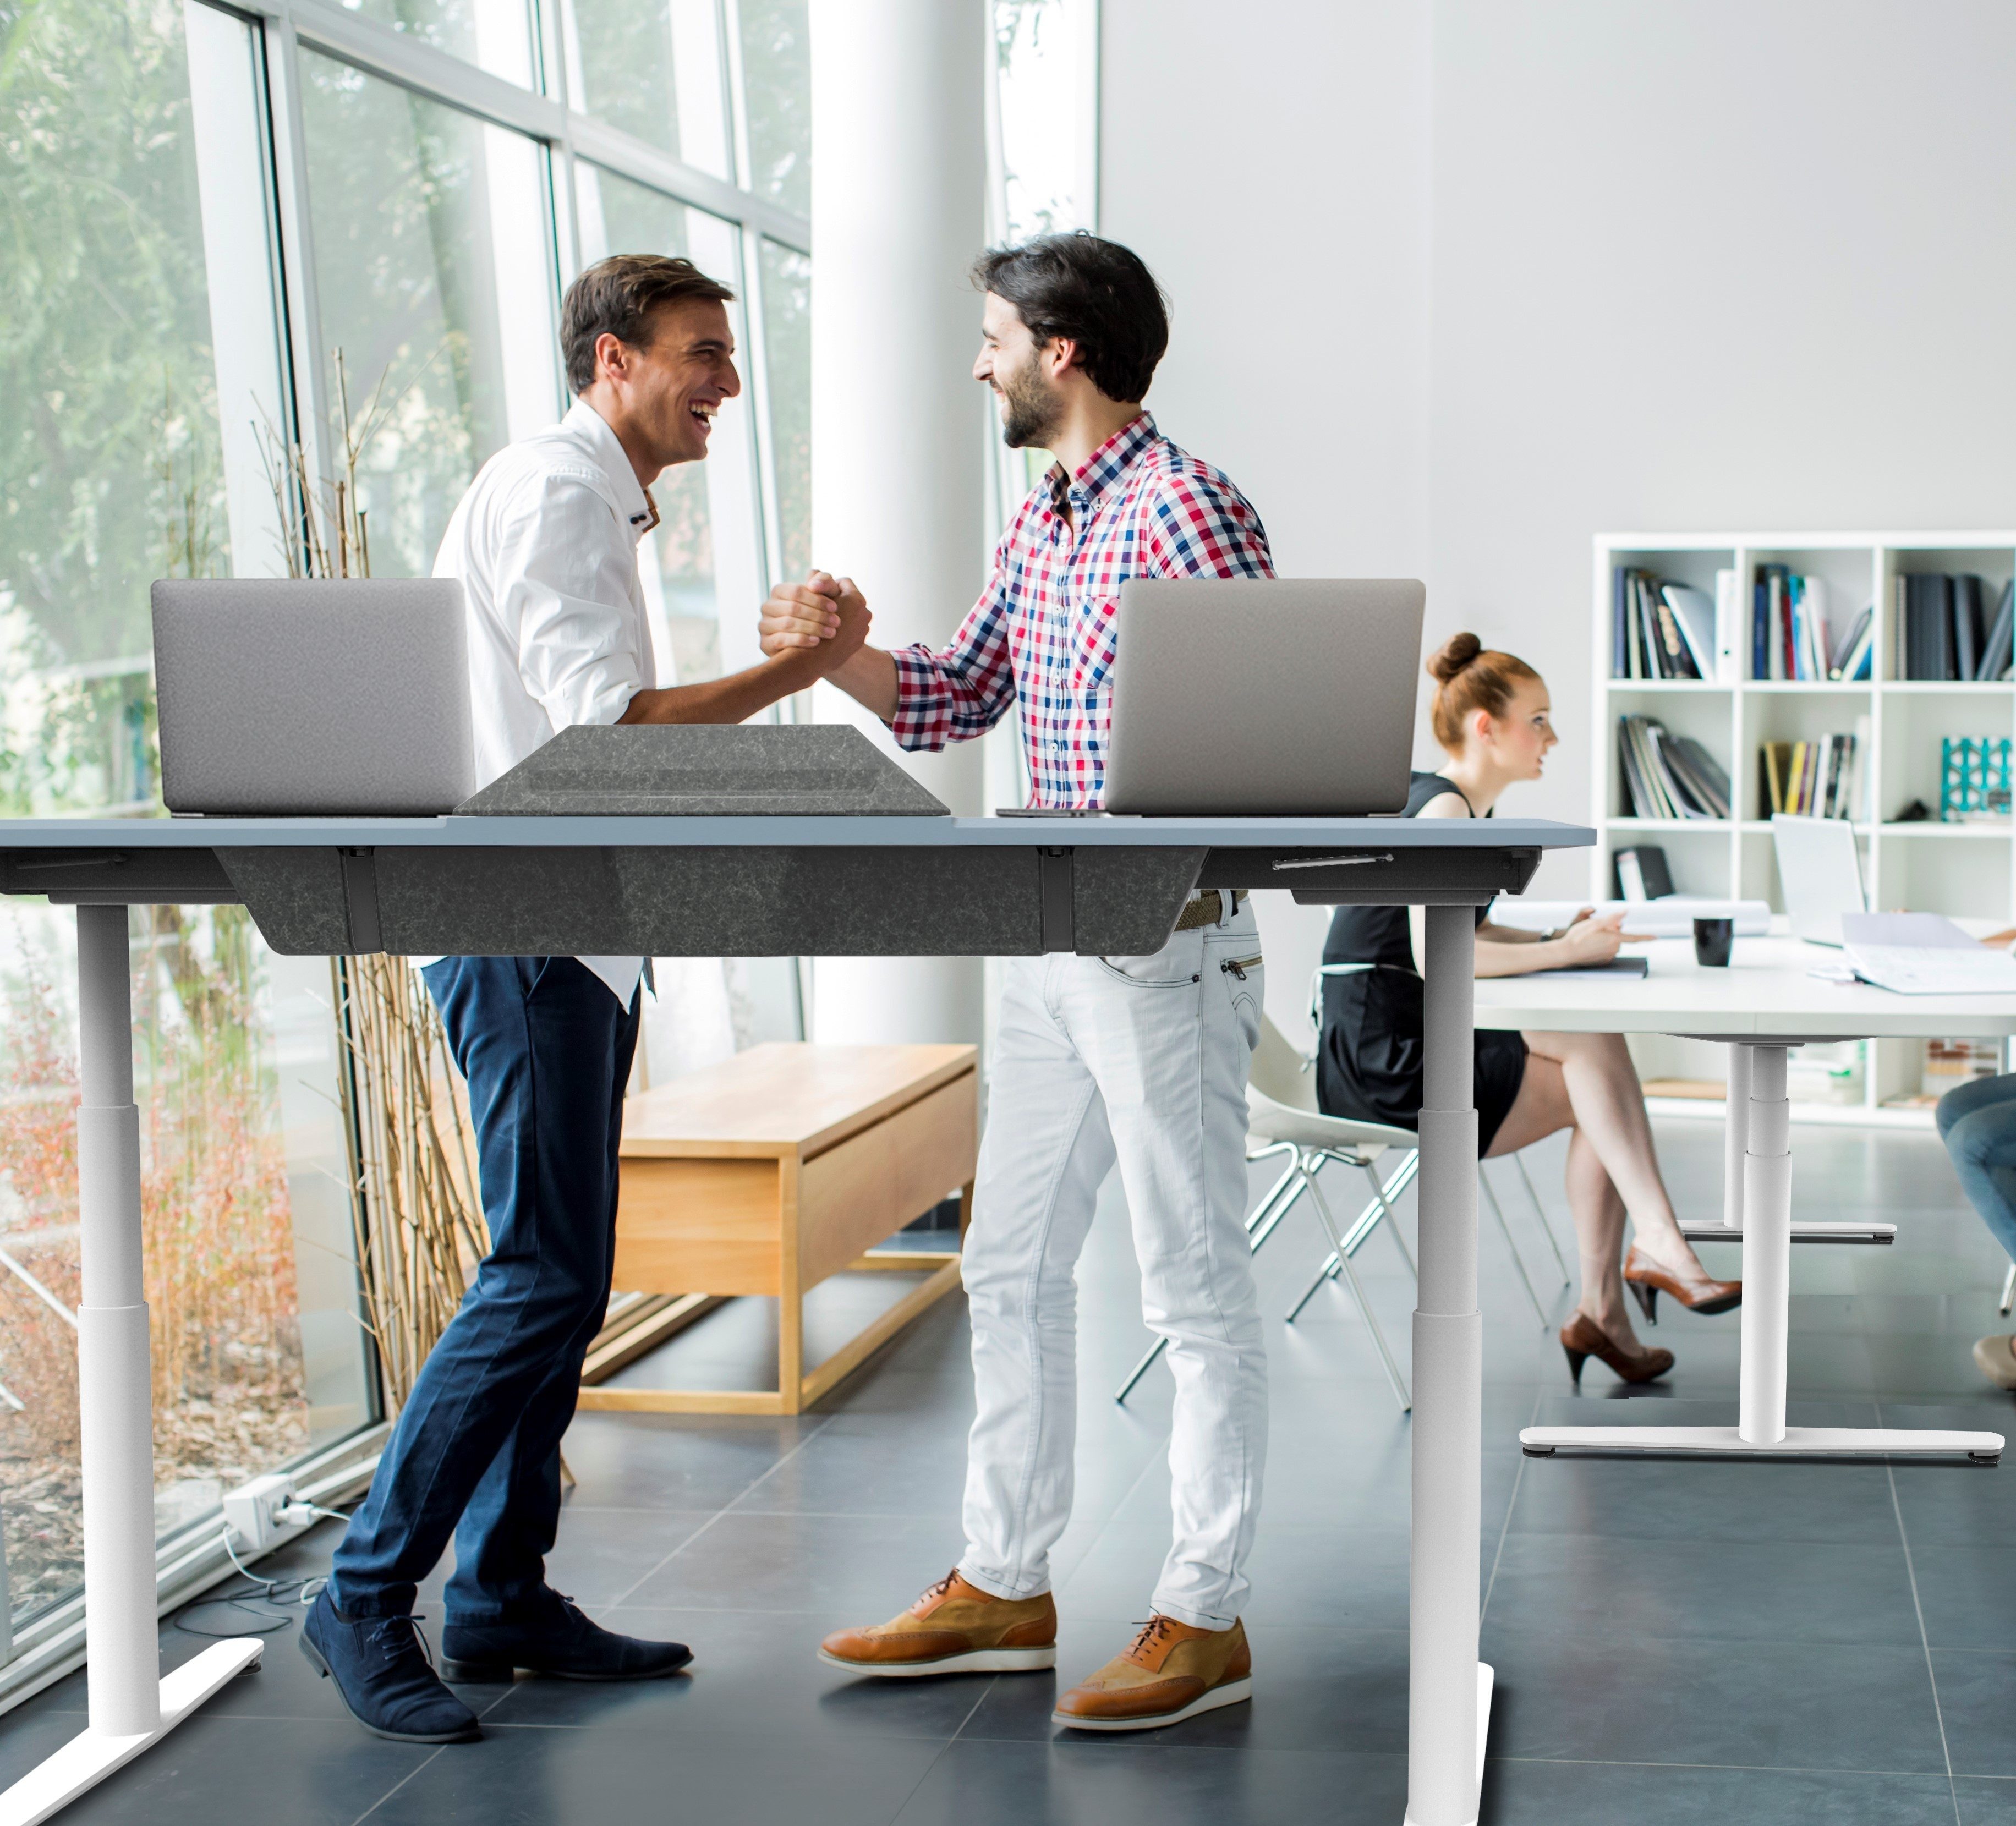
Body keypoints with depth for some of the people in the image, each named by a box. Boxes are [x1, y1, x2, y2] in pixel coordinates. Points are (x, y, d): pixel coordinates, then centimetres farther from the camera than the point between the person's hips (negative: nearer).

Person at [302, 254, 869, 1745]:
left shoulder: (604, 506, 20)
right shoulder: (550, 494, -12)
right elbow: (607, 724, -21)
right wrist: (802, 668, -17)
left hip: (577, 936, 11)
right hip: (518, 934, -10)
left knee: (564, 1279, 10)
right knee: (544, 1275, -12)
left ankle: (505, 1598, 17)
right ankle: (366, 1598, -4)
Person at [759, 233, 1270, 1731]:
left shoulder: (1185, 508, -15)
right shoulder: (1042, 519, 14)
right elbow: (960, 697, 16)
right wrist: (837, 655, -1)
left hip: (1168, 943, -10)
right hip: (1052, 946, 10)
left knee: (1196, 1289, -1)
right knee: (1012, 1267, 14)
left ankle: (1206, 1620, 8)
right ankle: (1005, 1589, 25)